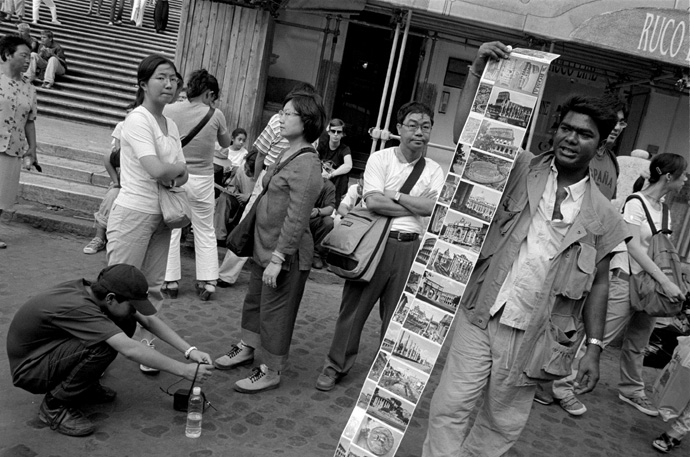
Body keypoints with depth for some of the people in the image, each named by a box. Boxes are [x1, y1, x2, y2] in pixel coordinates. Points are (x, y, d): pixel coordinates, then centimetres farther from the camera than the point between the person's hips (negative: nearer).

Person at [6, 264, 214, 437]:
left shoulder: (95, 289, -10)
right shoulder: (77, 307, -35)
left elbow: (150, 320, -6)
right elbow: (130, 350, -39)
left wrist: (189, 350, -16)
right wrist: (184, 370, -33)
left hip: (53, 350, 8)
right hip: (30, 371, -8)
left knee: (125, 323, -7)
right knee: (102, 346, -33)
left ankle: (85, 385, 10)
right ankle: (54, 406, -10)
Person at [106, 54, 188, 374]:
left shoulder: (171, 125, 12)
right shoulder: (138, 120, -12)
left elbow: (181, 174, 11)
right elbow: (157, 170, -24)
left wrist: (175, 174, -12)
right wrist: (180, 168, -5)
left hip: (161, 217, 7)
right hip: (134, 213, -7)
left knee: (153, 287, 12)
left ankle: (146, 347, 22)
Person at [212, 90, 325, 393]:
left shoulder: (306, 164, -21)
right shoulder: (287, 155, 8)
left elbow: (297, 218, -24)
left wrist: (277, 258, -23)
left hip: (287, 253, -9)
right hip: (264, 244, 9)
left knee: (275, 311, 5)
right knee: (254, 300, 23)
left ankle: (272, 371, 22)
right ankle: (247, 348, 43)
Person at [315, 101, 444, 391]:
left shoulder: (434, 170, 8)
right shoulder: (379, 159, 0)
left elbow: (432, 207, -9)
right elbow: (373, 201, -14)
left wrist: (394, 195, -10)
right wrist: (415, 207, -9)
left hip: (410, 248, 2)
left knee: (397, 313, 11)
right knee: (354, 307, 7)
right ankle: (335, 366, 24)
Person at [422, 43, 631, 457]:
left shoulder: (602, 215, 2)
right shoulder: (521, 170, -2)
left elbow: (598, 283, 7)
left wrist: (594, 347, 3)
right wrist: (478, 71, -19)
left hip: (533, 335, 1)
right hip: (481, 317, -1)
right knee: (451, 408, 2)